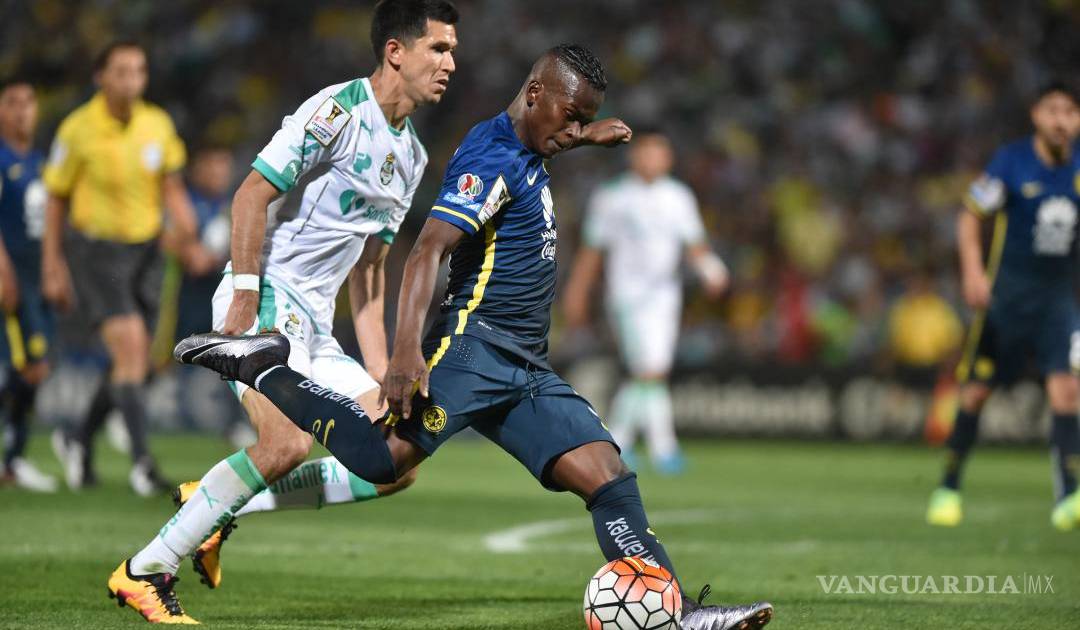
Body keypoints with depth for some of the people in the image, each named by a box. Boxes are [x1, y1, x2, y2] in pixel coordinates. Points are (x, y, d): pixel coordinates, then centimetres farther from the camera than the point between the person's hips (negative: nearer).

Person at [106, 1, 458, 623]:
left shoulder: (412, 155, 18)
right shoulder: (339, 108, -9)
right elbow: (251, 195, -13)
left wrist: (380, 372, 15)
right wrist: (245, 297, -20)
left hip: (316, 327, 9)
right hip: (267, 297, -9)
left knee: (395, 467, -1)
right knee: (288, 443, -28)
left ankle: (217, 505, 4)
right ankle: (145, 571, -16)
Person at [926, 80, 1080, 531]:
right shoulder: (1011, 162, -7)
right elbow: (970, 217, -2)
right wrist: (973, 271, -15)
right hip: (1008, 290, -2)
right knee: (976, 391, 2)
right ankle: (949, 487, 18)